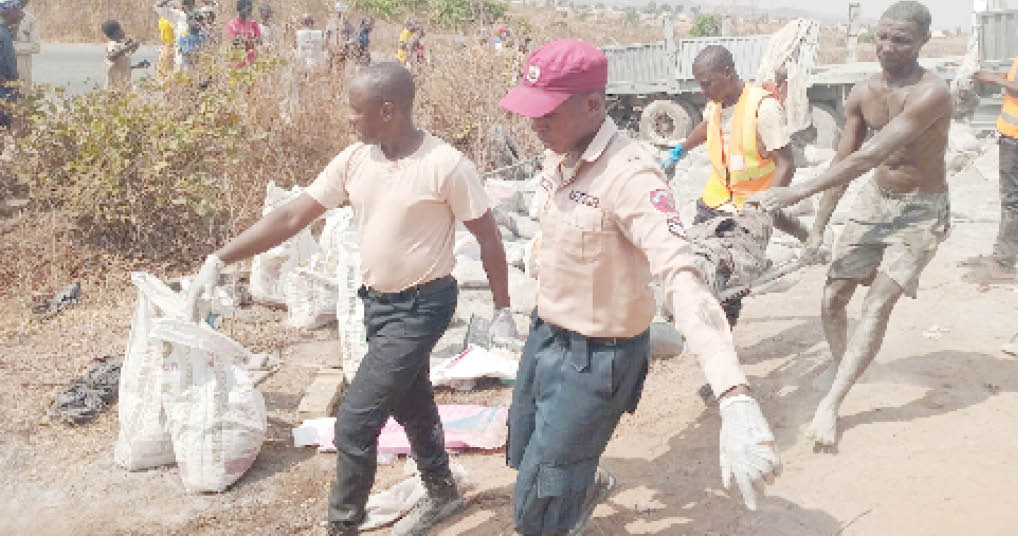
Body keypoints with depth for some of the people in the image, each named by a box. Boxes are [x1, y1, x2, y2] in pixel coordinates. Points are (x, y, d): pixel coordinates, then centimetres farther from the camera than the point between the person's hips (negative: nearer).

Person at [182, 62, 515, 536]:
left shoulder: (445, 165, -20)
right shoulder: (354, 160, -3)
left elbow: (488, 238, -11)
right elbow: (292, 217, -3)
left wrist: (502, 310, -6)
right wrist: (218, 261, -8)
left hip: (421, 307, -7)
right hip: (377, 302, 7)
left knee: (355, 422, -7)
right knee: (411, 406, 22)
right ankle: (442, 494, 45)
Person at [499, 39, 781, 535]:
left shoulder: (629, 176, -29)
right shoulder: (558, 155, -3)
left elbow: (681, 277, -42)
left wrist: (735, 398, -54)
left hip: (597, 357, -8)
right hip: (546, 333, 8)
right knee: (524, 455, 28)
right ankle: (589, 484, 58)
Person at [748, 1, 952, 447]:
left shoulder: (932, 93, -25)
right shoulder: (863, 94, -4)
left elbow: (870, 155, -33)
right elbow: (843, 162, 4)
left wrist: (798, 192, -36)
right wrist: (819, 226, 3)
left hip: (921, 210, -6)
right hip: (875, 199, 6)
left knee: (878, 302, -18)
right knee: (832, 296, 4)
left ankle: (830, 405, -20)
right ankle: (840, 364, 32)